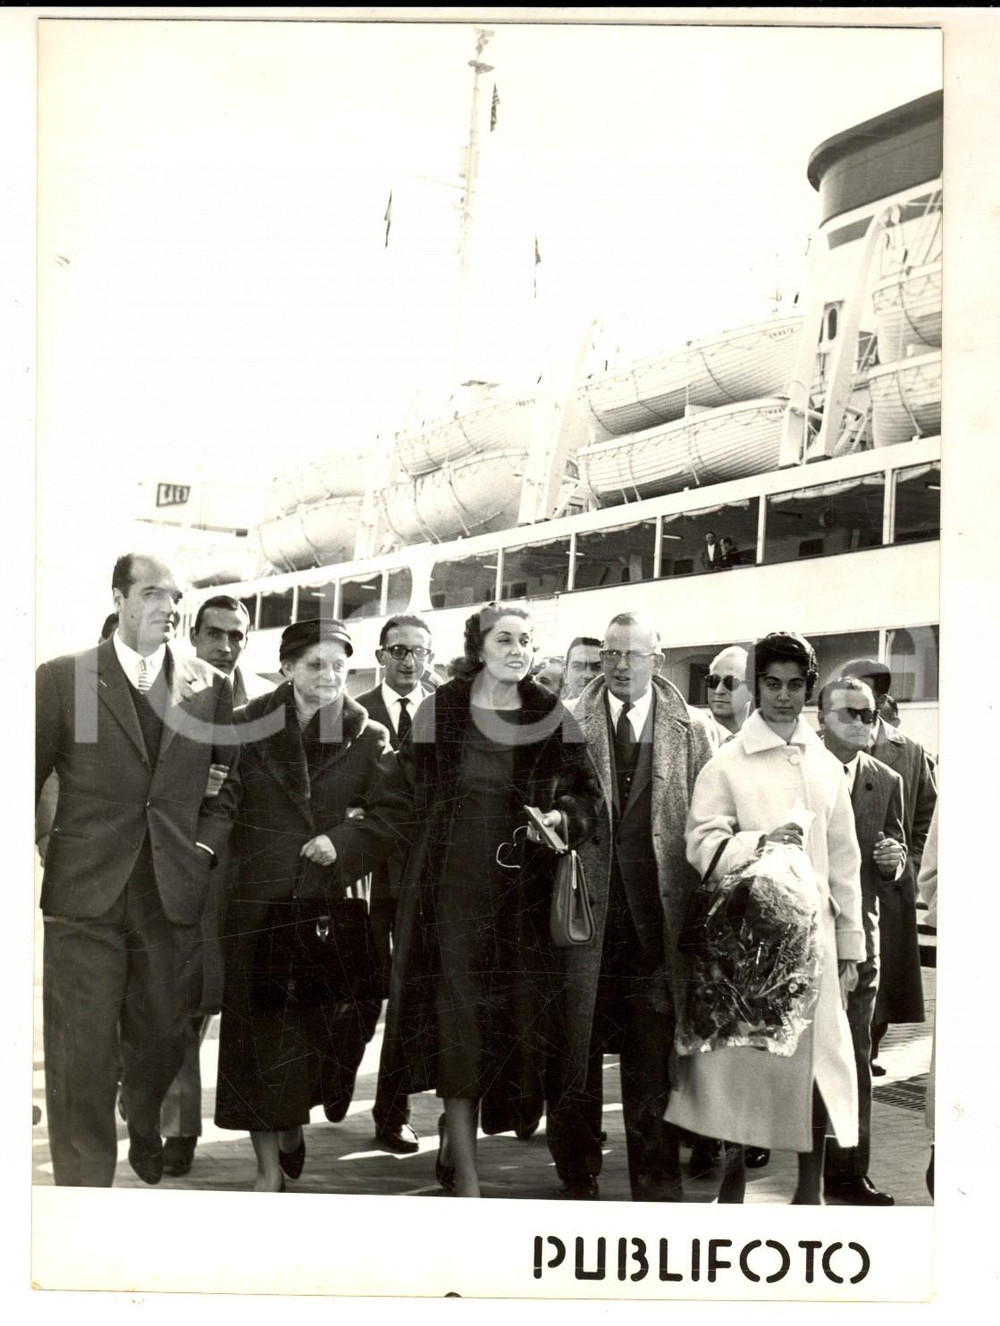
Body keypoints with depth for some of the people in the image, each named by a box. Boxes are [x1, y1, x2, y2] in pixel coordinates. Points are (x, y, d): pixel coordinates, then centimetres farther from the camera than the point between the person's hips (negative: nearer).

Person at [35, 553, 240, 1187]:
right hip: (85, 895, -2)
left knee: (160, 1041, 13)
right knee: (82, 1054, -1)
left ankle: (151, 1147, 39)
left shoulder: (211, 686, 7)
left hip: (174, 894, 2)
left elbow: (231, 780, 14)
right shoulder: (63, 677, 0)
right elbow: (27, 778, 5)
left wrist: (207, 844, 1)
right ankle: (84, 1182, 12)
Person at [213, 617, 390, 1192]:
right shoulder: (250, 724, 2)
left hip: (327, 900, 1)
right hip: (259, 900, -1)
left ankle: (294, 1123, 33)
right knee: (259, 1030, 1)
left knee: (323, 1025, 5)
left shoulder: (368, 737, 2)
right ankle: (270, 1167, 9)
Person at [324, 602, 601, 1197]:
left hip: (521, 893, 2)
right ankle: (465, 1170, 2)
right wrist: (343, 844, -9)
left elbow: (584, 793, 6)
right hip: (453, 887, -1)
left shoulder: (553, 718, 3)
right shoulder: (440, 710, 0)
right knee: (457, 1019, -4)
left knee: (513, 1020, 4)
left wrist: (563, 819, -15)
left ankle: (456, 1141, 27)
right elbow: (404, 801, 1)